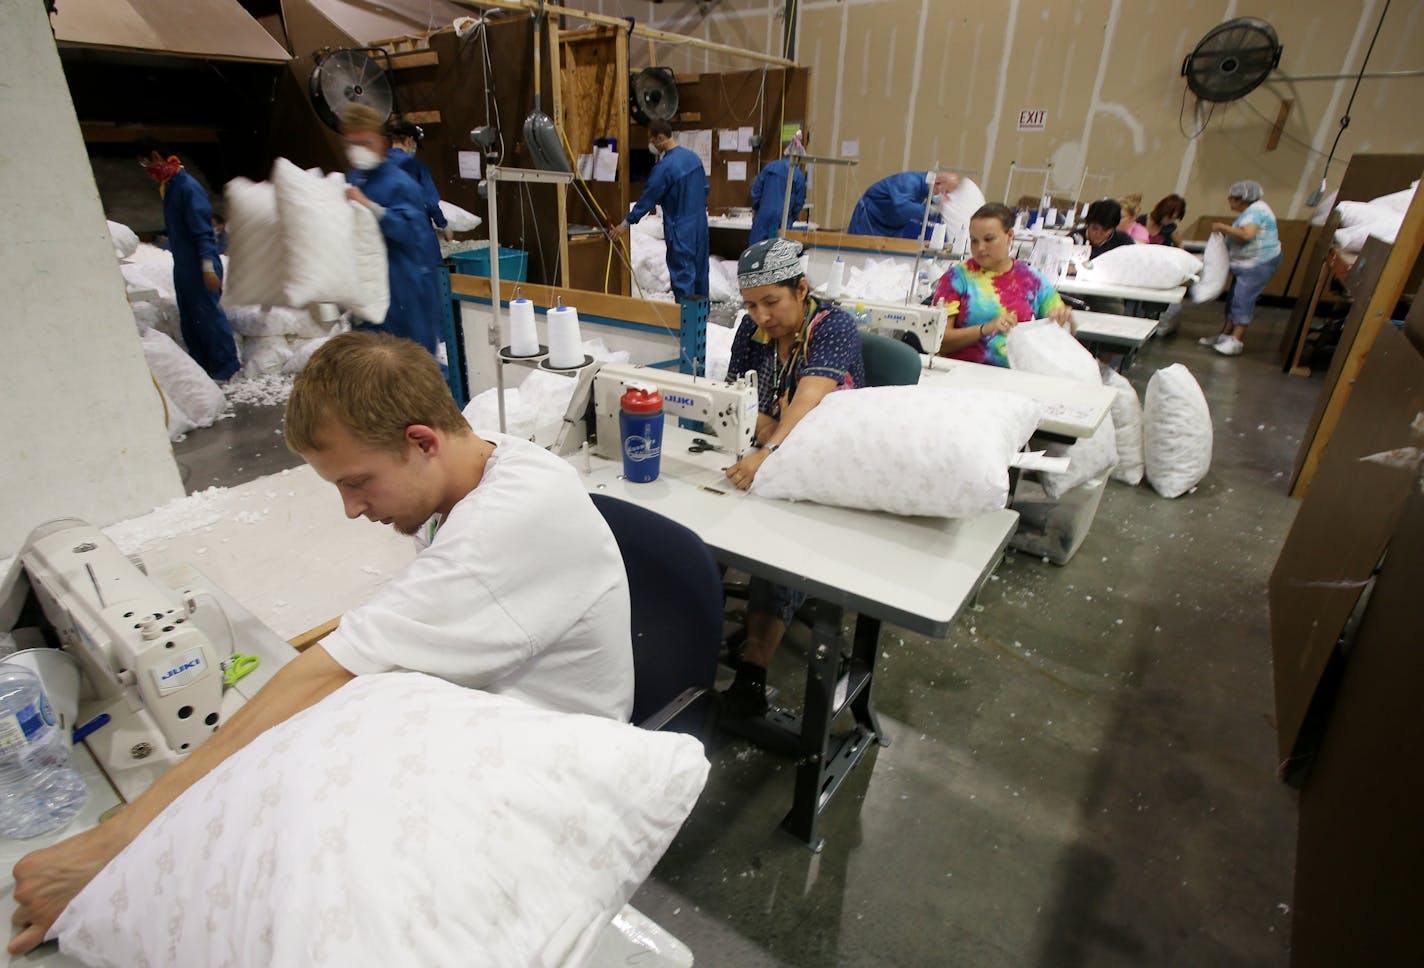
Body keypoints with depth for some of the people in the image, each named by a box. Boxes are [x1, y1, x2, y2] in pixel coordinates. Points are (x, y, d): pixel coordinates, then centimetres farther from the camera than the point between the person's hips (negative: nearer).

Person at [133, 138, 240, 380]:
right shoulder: (169, 187, 13)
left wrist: (208, 267, -24)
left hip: (200, 268, -10)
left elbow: (203, 230, -20)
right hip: (183, 267, 10)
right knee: (189, 319, 13)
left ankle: (227, 367, 3)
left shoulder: (188, 187, -16)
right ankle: (201, 365, 22)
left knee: (209, 314, -5)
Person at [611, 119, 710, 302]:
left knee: (683, 273, -1)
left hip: (680, 228, -8)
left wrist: (627, 222, -6)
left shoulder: (664, 167, -20)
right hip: (700, 224, 8)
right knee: (700, 267, 16)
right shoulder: (693, 156, 3)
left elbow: (648, 198, -15)